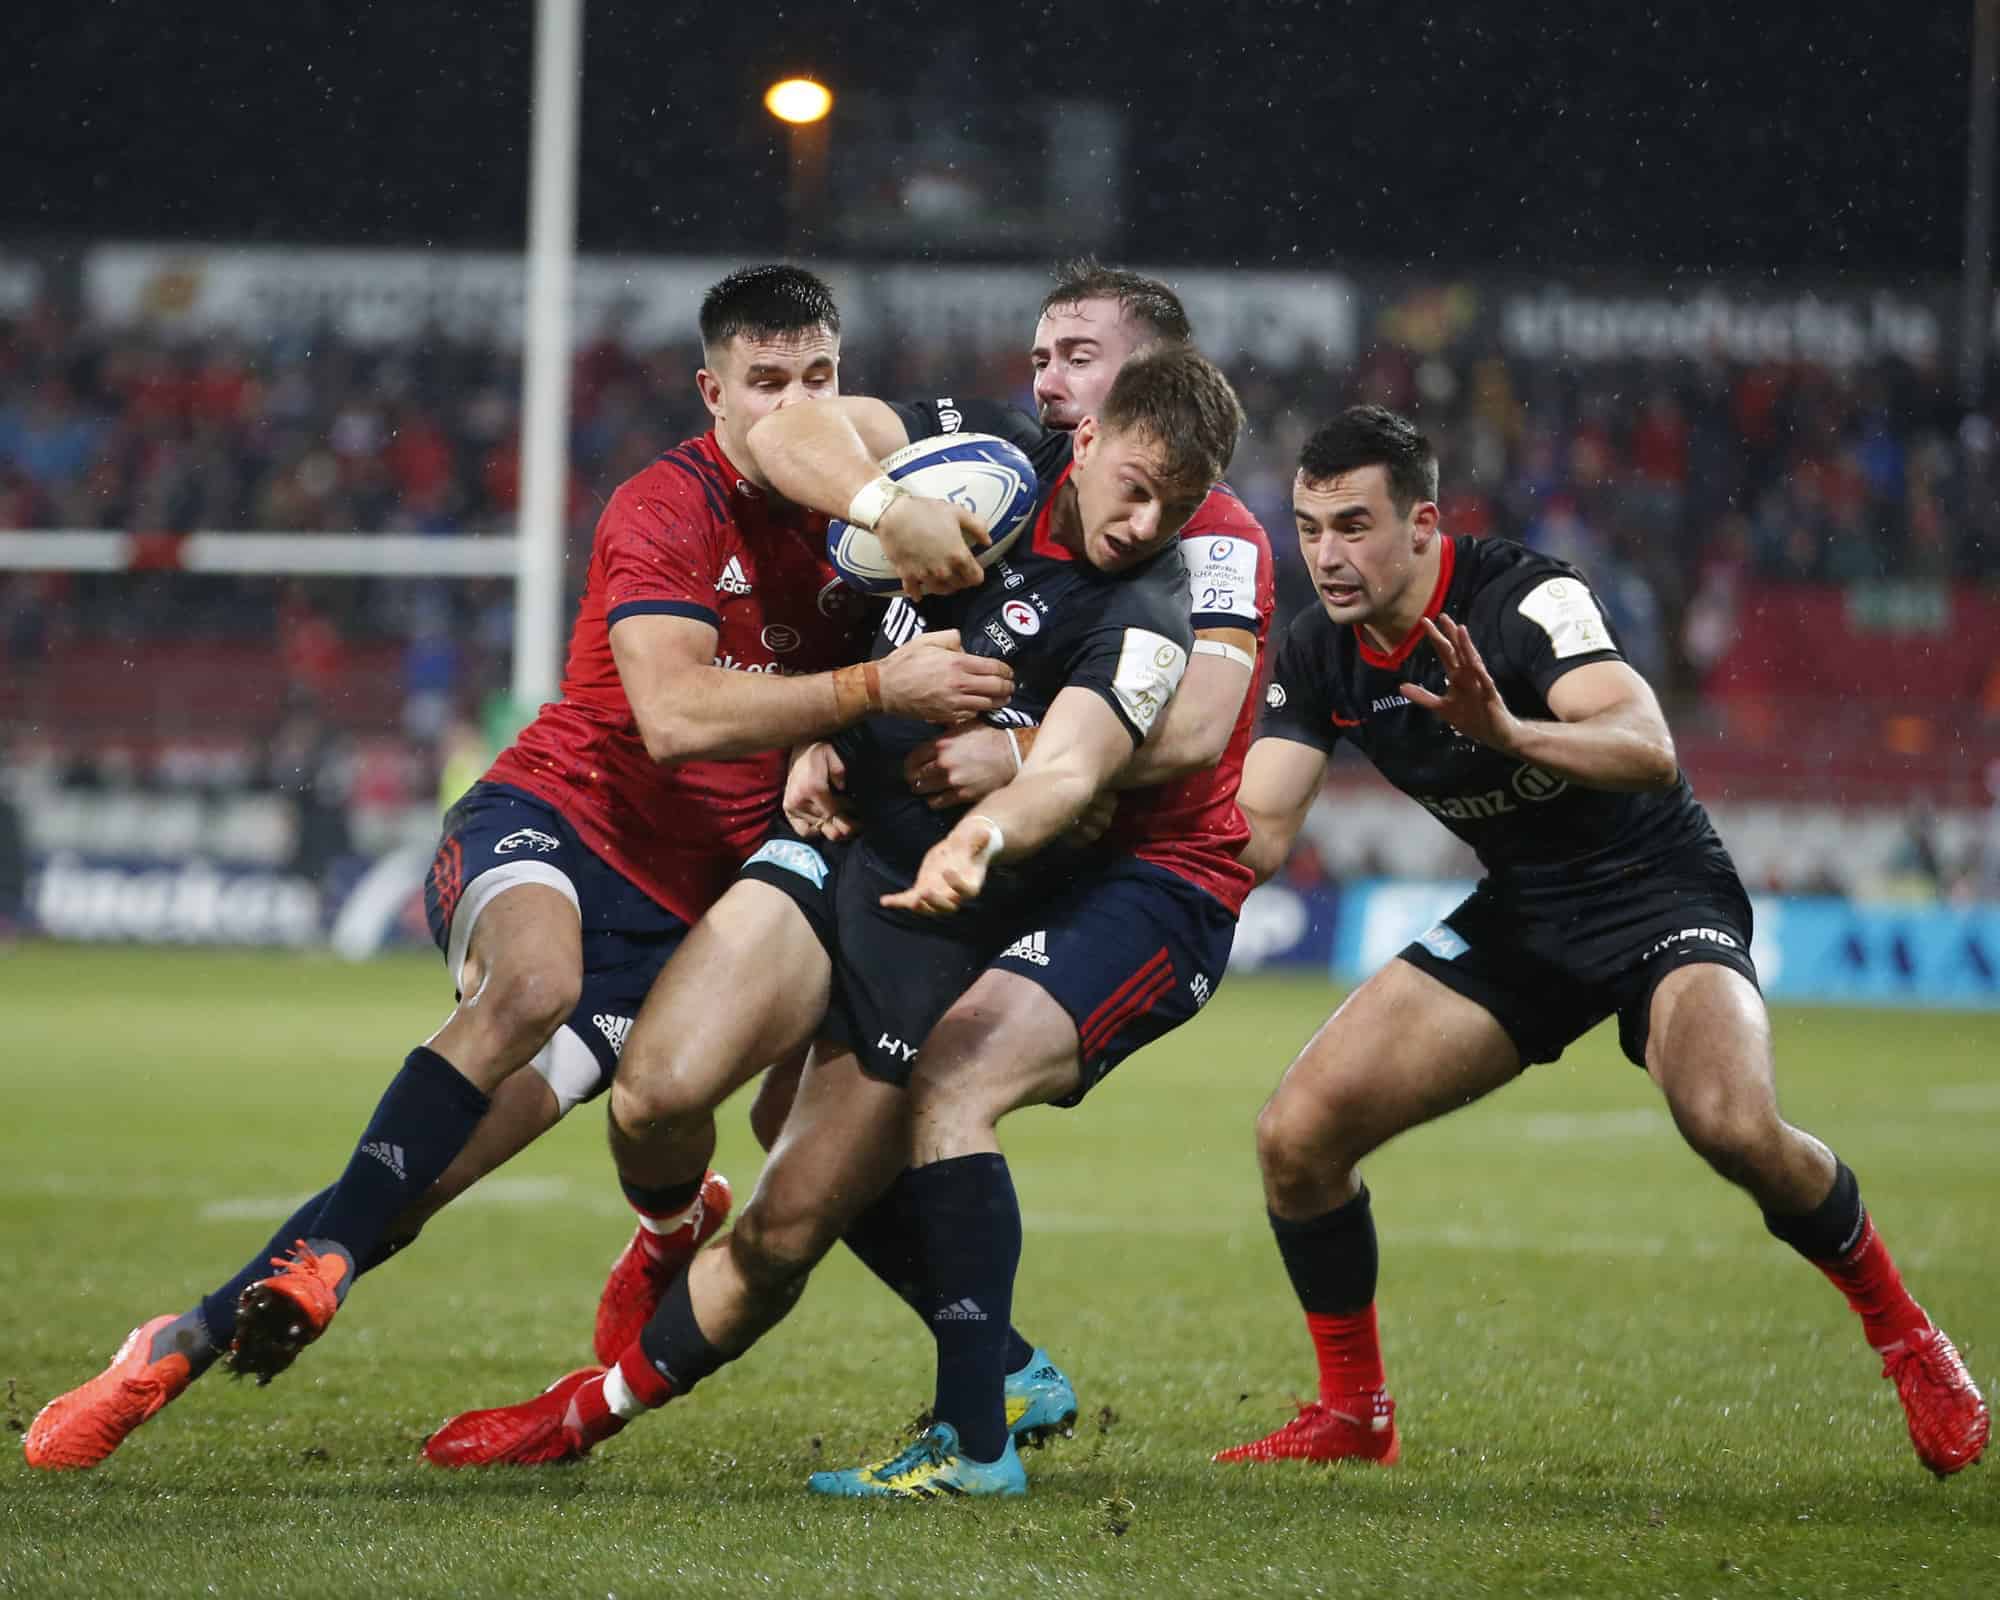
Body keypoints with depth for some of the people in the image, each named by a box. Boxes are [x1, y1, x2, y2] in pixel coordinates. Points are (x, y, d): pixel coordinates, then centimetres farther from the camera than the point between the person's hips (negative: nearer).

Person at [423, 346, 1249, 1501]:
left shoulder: (1147, 618, -16)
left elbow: (1069, 771, -32)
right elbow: (790, 433, -2)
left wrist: (982, 837, -52)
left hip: (950, 924, -4)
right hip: (837, 844, 4)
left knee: (789, 1230, -5)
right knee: (660, 1089, -16)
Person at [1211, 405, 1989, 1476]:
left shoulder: (1520, 597, -24)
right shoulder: (1318, 656, -4)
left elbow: (1647, 749, -38)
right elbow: (1253, 834, -7)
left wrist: (1507, 731, -56)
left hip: (1658, 893, -6)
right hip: (1519, 917, 6)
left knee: (1732, 1126, -34)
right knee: (1296, 1136, -8)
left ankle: (1906, 1337, -9)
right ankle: (1353, 1417, 11)